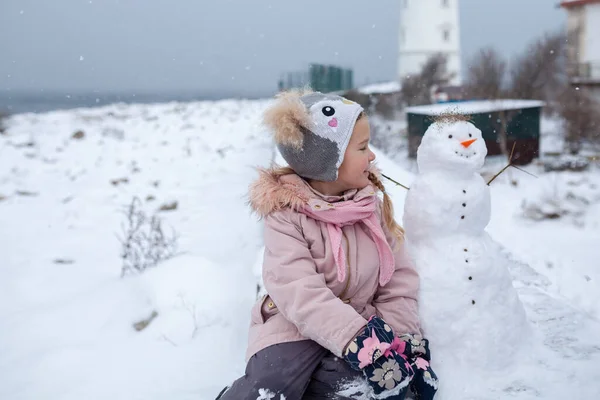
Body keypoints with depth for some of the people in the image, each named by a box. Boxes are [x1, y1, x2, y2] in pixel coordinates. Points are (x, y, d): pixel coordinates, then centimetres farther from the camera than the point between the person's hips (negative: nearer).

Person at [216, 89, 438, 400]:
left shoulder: (372, 203, 3)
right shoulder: (285, 214, -12)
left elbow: (399, 279, 6)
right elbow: (301, 295, -24)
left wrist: (405, 339, -7)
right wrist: (360, 341, -34)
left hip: (360, 322, 4)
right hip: (295, 329, -3)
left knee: (395, 375, -27)